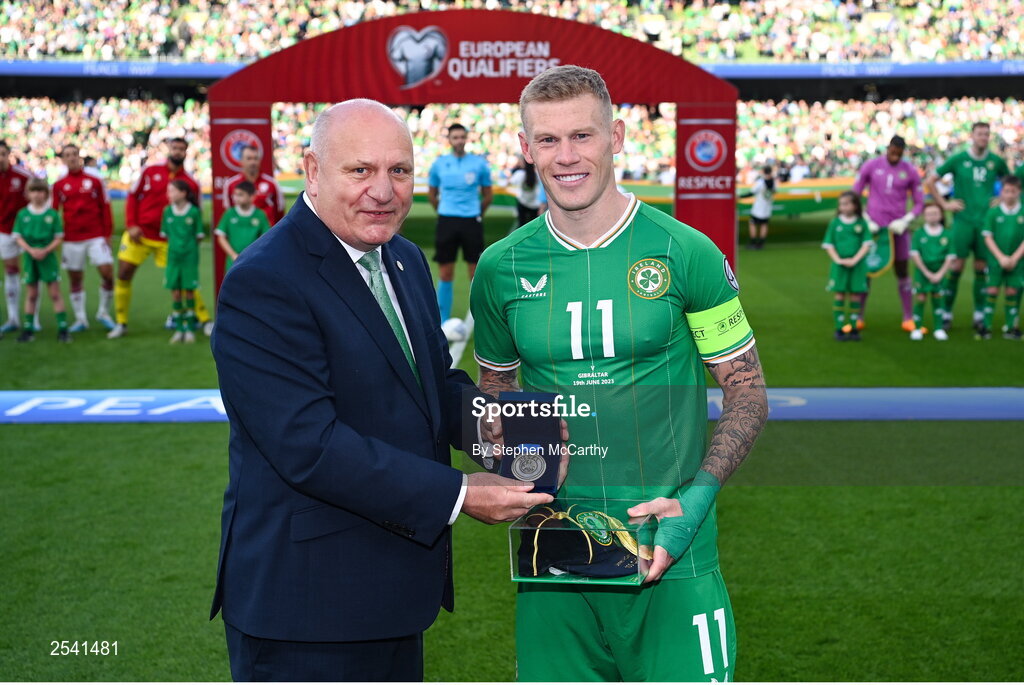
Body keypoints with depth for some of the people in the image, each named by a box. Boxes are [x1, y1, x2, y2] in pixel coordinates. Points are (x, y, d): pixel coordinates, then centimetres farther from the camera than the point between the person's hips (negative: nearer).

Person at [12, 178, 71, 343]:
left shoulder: (52, 214, -2)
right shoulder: (22, 214, 2)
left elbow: (59, 238, -2)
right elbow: (18, 237, 0)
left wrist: (45, 251, -16)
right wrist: (31, 250, -15)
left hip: (48, 257, -2)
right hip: (30, 257, 2)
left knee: (55, 293, -1)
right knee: (31, 294, 9)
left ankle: (63, 329, 1)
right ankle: (28, 329, 15)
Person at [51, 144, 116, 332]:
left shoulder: (95, 181, 4)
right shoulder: (59, 185, 5)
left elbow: (105, 208, 5)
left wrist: (107, 234, 1)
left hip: (96, 237, -1)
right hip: (71, 238, 1)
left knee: (107, 272, -11)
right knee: (75, 279, 5)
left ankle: (104, 312, 9)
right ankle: (80, 319, 16)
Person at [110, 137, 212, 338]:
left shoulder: (191, 183, -1)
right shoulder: (150, 171, 1)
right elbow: (132, 196, 5)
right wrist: (131, 225, -5)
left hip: (167, 240, -1)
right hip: (138, 234, 1)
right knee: (123, 275, -1)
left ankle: (205, 320, 11)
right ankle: (121, 324, 12)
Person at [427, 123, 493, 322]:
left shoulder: (479, 163, 1)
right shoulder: (439, 164, 4)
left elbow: (488, 194, 12)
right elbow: (432, 193, 17)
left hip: (471, 221, -1)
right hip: (447, 221, 1)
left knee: (476, 274, 0)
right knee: (445, 274, 2)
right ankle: (443, 322, 10)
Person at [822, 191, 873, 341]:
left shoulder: (861, 223, 1)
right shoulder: (835, 222, 2)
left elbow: (866, 245, -2)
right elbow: (828, 245, 2)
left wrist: (855, 259, -14)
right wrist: (838, 259, -12)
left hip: (857, 265, 0)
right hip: (839, 265, 0)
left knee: (855, 296, 4)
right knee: (839, 296, 0)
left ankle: (854, 328, 12)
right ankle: (839, 328, 4)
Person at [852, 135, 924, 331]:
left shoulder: (910, 171, 1)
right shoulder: (871, 166, -1)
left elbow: (919, 202, 6)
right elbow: (854, 195, 3)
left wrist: (905, 221, -9)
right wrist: (866, 221, -5)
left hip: (897, 227, 1)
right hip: (874, 226, 0)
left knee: (902, 271, 5)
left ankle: (908, 318, 10)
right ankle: (858, 318, 8)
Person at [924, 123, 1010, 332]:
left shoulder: (996, 161, 5)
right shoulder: (958, 159, -1)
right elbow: (929, 181, 3)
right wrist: (944, 204, -2)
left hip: (986, 220, 2)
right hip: (963, 219, -2)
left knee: (981, 267, 5)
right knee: (957, 265, -5)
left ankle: (980, 314, 11)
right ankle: (947, 312, 3)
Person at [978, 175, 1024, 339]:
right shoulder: (993, 212, -3)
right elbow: (988, 237, -3)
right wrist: (1001, 257, -11)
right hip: (996, 259, -1)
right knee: (992, 291, -2)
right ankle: (986, 327, 1)